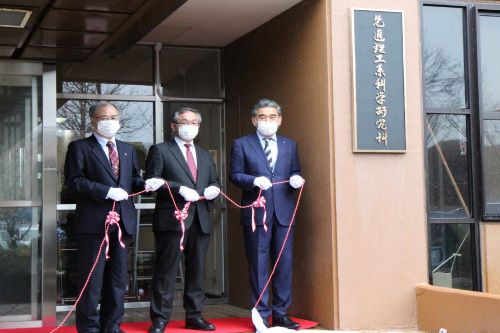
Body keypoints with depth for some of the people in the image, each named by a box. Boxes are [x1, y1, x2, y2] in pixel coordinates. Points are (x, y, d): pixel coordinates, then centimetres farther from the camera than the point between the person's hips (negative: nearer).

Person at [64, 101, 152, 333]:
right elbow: (74, 181, -10)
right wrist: (108, 191, -18)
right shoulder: (79, 147, 0)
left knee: (118, 279, 10)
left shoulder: (127, 149, 19)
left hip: (123, 221, 6)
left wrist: (146, 183, -3)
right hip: (94, 221, -6)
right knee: (92, 279, -1)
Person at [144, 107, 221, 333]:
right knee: (166, 270, -4)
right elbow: (151, 180, -7)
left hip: (200, 220, 6)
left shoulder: (205, 155, 22)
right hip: (172, 219, -6)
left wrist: (214, 188, -1)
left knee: (197, 270, 10)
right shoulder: (160, 150, 3)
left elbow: (214, 181, 23)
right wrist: (180, 188, -17)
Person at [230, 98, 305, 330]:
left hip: (284, 212, 3)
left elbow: (295, 172, 16)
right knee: (258, 265, 1)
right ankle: (261, 315, 8)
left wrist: (297, 179, -7)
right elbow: (235, 175, 0)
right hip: (256, 212, -3)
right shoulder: (242, 144, 5)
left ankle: (280, 313, 14)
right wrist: (255, 180, -17)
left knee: (284, 263, 5)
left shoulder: (290, 145, 16)